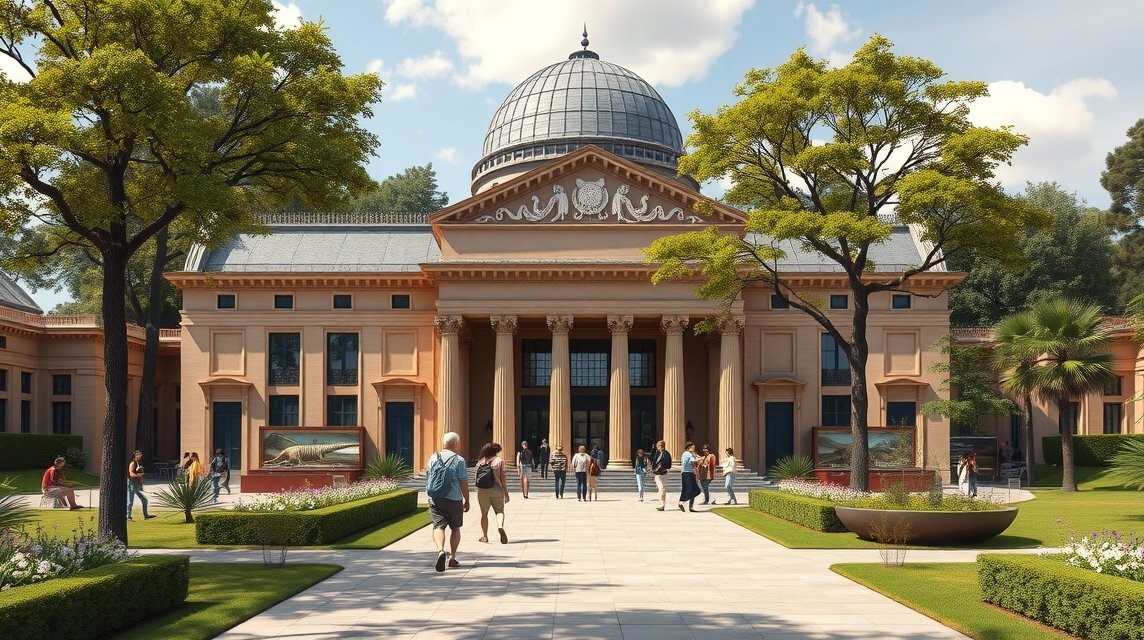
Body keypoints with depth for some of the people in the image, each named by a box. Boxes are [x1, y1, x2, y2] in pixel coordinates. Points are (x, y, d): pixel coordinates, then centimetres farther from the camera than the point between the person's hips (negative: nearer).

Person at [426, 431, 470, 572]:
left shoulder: (433, 458, 6)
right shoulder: (459, 460, -9)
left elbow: (428, 477, 16)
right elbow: (463, 483, -9)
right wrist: (466, 500, 2)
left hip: (435, 500, 2)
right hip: (454, 500, -2)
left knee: (438, 526, -3)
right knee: (455, 528, 14)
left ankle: (441, 550, -29)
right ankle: (452, 557, 16)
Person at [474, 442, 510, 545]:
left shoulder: (480, 462, 8)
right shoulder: (499, 461, -1)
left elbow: (477, 477, 8)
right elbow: (502, 478, -3)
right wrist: (506, 492, 1)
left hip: (482, 490, 2)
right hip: (496, 489, -2)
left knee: (484, 513, 12)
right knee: (499, 511, 2)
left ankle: (484, 536, 13)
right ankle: (500, 527, -27)